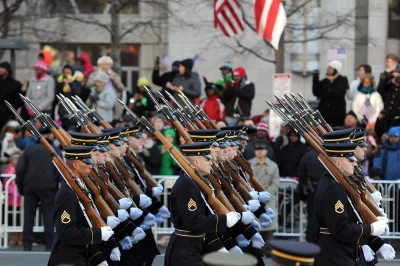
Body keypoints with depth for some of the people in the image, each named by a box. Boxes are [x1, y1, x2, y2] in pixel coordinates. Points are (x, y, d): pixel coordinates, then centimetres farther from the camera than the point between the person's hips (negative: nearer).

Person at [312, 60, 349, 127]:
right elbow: (316, 93, 3)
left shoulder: (343, 80, 2)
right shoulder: (324, 81, 12)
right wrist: (315, 79, -4)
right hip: (324, 111, 3)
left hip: (337, 112, -3)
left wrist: (323, 95, -5)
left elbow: (337, 93, -12)